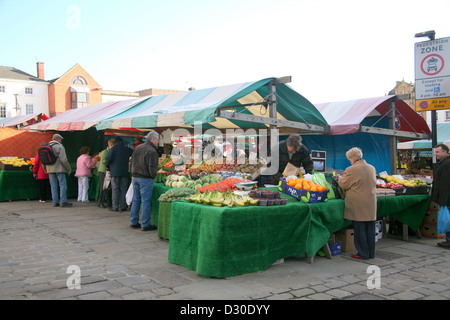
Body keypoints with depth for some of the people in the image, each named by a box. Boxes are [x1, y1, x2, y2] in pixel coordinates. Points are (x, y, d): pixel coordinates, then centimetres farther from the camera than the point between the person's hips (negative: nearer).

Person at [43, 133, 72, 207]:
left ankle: (55, 202, 10)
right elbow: (63, 159, -15)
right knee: (63, 185, -2)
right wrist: (69, 168, -7)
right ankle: (63, 202, -6)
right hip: (59, 169, -6)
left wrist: (45, 169, 27)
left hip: (50, 170, 6)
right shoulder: (59, 147, -8)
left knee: (53, 186, 9)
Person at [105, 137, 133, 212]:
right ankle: (123, 206, 6)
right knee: (123, 189, 6)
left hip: (115, 172, -2)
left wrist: (107, 166, 8)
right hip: (125, 172, 3)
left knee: (115, 189, 1)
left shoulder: (113, 148, -3)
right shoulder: (127, 149, 7)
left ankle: (115, 206, 0)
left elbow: (109, 159, -10)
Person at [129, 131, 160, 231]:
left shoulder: (137, 148, 10)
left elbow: (132, 162, 15)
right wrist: (153, 176, 1)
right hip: (146, 179, -8)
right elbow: (152, 167, -17)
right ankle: (145, 224, 4)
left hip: (135, 177, 8)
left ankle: (133, 222, 21)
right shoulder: (152, 151, -16)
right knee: (145, 202, -2)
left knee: (136, 200, 15)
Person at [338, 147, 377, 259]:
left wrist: (341, 179, 17)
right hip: (371, 203, 6)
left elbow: (343, 185, -5)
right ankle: (371, 253, 20)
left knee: (359, 229, 2)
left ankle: (363, 253, 7)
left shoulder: (351, 170, -13)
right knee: (370, 228, 12)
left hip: (358, 205, -6)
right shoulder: (372, 168, 7)